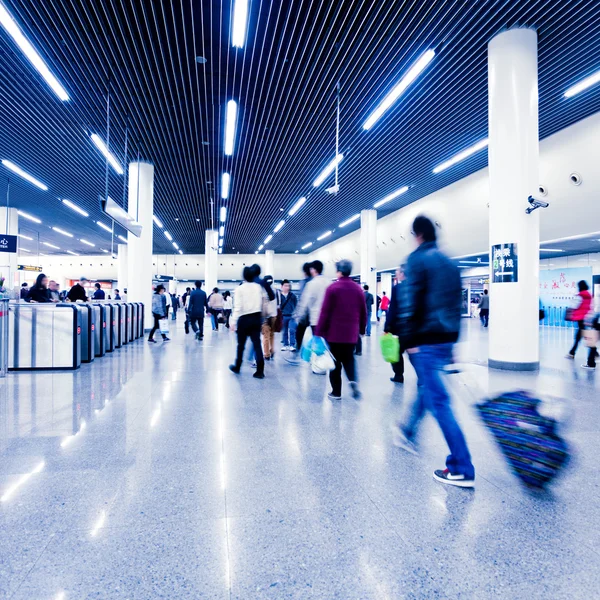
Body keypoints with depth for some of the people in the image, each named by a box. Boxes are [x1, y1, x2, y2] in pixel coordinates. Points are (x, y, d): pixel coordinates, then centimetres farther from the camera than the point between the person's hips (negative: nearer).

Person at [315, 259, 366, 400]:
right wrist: (362, 329, 20)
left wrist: (319, 332, -7)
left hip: (334, 332, -3)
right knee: (349, 358, 19)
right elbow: (363, 312, 8)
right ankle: (353, 381, -7)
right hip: (351, 333, 4)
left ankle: (336, 392, 13)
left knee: (336, 362, 8)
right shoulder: (358, 289, 5)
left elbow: (325, 312, -12)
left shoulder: (332, 288, -9)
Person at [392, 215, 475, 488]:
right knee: (426, 387, 24)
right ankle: (407, 431, 45)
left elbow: (410, 301, -15)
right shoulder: (450, 263, 16)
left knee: (438, 401, -5)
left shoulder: (417, 259, -6)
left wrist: (408, 340, -11)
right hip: (446, 340, 8)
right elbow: (457, 303, 19)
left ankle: (462, 470, -1)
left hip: (426, 341, -8)